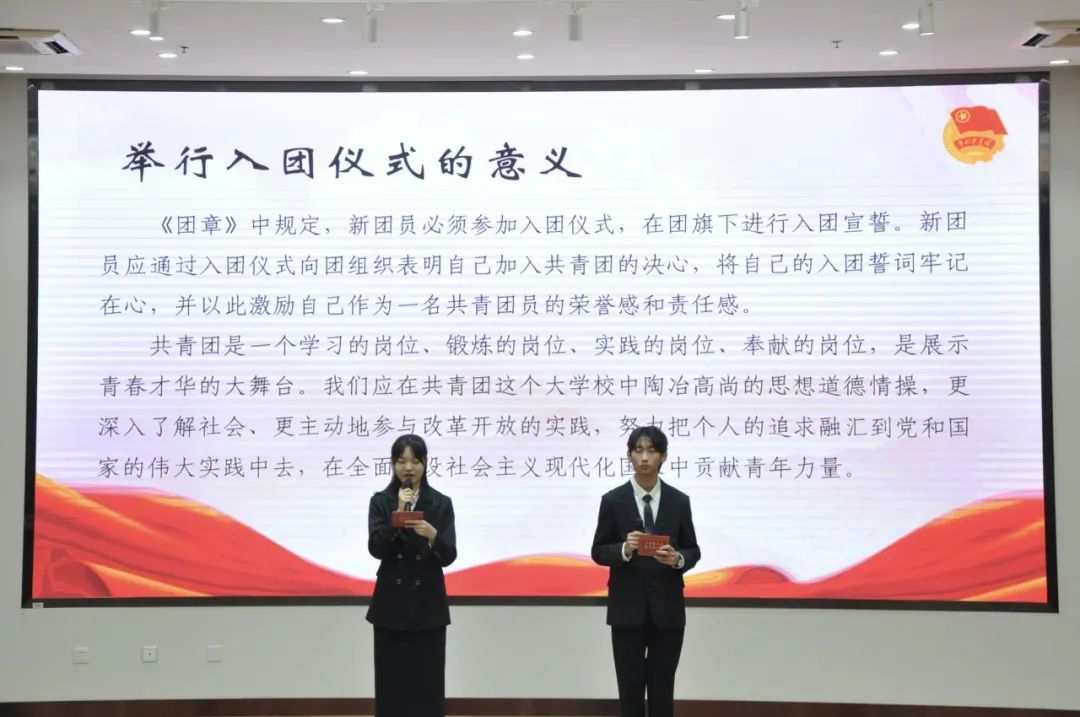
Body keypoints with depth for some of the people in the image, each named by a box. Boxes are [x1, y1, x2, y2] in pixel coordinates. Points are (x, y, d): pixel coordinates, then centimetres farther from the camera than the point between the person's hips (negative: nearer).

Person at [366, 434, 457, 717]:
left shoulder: (441, 503, 1)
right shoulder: (380, 501, 1)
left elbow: (448, 556, -8)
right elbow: (376, 549, -12)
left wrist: (432, 535, -28)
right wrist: (398, 514, -22)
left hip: (428, 606, 0)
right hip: (391, 606, 0)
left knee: (428, 687, 2)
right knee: (392, 687, 3)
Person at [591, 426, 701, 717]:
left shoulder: (679, 501, 2)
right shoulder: (612, 500, -2)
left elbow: (693, 551, 6)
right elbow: (598, 552, 0)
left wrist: (677, 559, -17)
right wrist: (625, 549, -20)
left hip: (667, 609, 1)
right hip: (627, 609, -1)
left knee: (663, 691, 7)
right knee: (630, 691, 5)